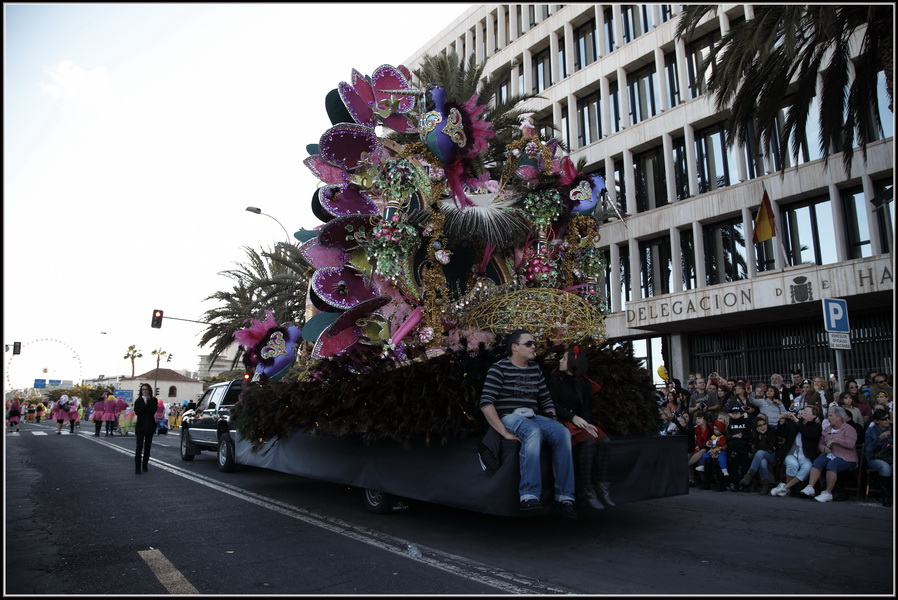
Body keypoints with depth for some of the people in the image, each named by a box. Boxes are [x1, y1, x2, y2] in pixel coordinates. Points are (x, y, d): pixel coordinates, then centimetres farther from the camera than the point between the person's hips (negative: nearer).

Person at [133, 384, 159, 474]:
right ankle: (137, 467, -10)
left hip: (150, 426, 1)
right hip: (140, 426, -1)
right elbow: (137, 412, -11)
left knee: (147, 447, 7)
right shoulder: (138, 401, 4)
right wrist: (145, 403, -15)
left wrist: (147, 401, -12)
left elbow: (153, 410, -12)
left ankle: (145, 466, 17)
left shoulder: (153, 400, 5)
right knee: (139, 447, -9)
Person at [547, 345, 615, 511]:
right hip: (561, 421, -5)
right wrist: (573, 418, -17)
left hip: (579, 421, 5)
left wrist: (586, 422, -13)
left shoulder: (584, 383, 15)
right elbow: (553, 404, -5)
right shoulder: (555, 378, 4)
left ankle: (602, 487, -19)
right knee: (589, 442, -31)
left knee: (605, 441, -23)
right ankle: (585, 491, -27)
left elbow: (586, 408, 10)